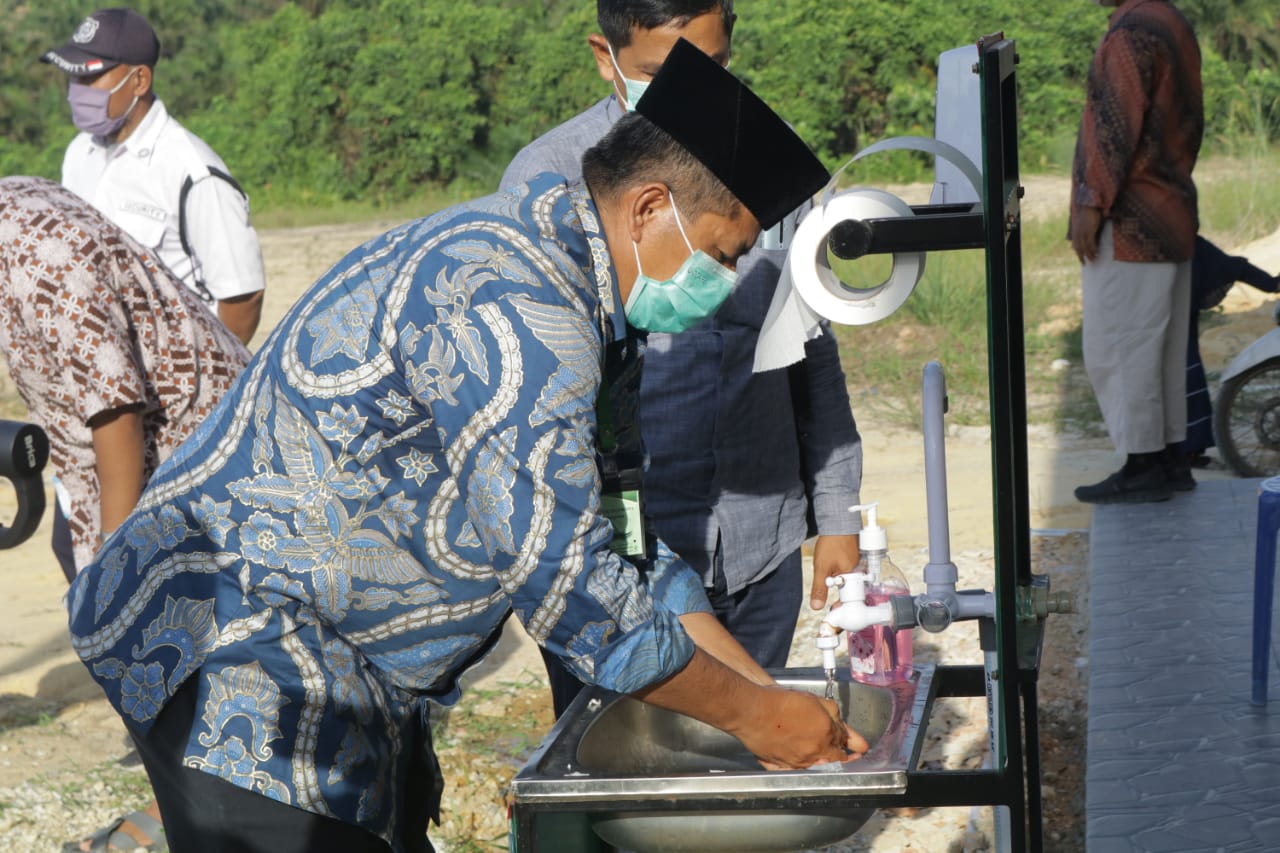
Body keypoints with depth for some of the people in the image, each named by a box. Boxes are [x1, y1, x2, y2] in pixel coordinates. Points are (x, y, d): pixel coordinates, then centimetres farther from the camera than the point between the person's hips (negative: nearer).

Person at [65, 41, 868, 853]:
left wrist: (769, 694, 9)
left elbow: (623, 544, 15)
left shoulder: (584, 306, 10)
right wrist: (750, 716, -11)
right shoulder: (512, 307, -24)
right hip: (235, 651, -11)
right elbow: (570, 587, -23)